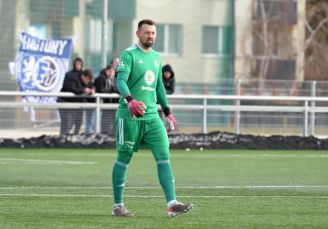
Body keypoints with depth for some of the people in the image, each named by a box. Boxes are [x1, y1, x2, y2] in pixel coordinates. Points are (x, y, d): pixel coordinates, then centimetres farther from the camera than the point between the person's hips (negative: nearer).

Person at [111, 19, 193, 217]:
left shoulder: (156, 57, 17)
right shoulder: (129, 54, -5)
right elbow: (121, 80, -18)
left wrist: (167, 112, 21)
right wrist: (131, 100, -36)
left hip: (151, 115, 6)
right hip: (129, 116, -6)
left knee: (164, 157, -6)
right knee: (123, 159, 2)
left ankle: (172, 204, -13)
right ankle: (118, 206, 12)